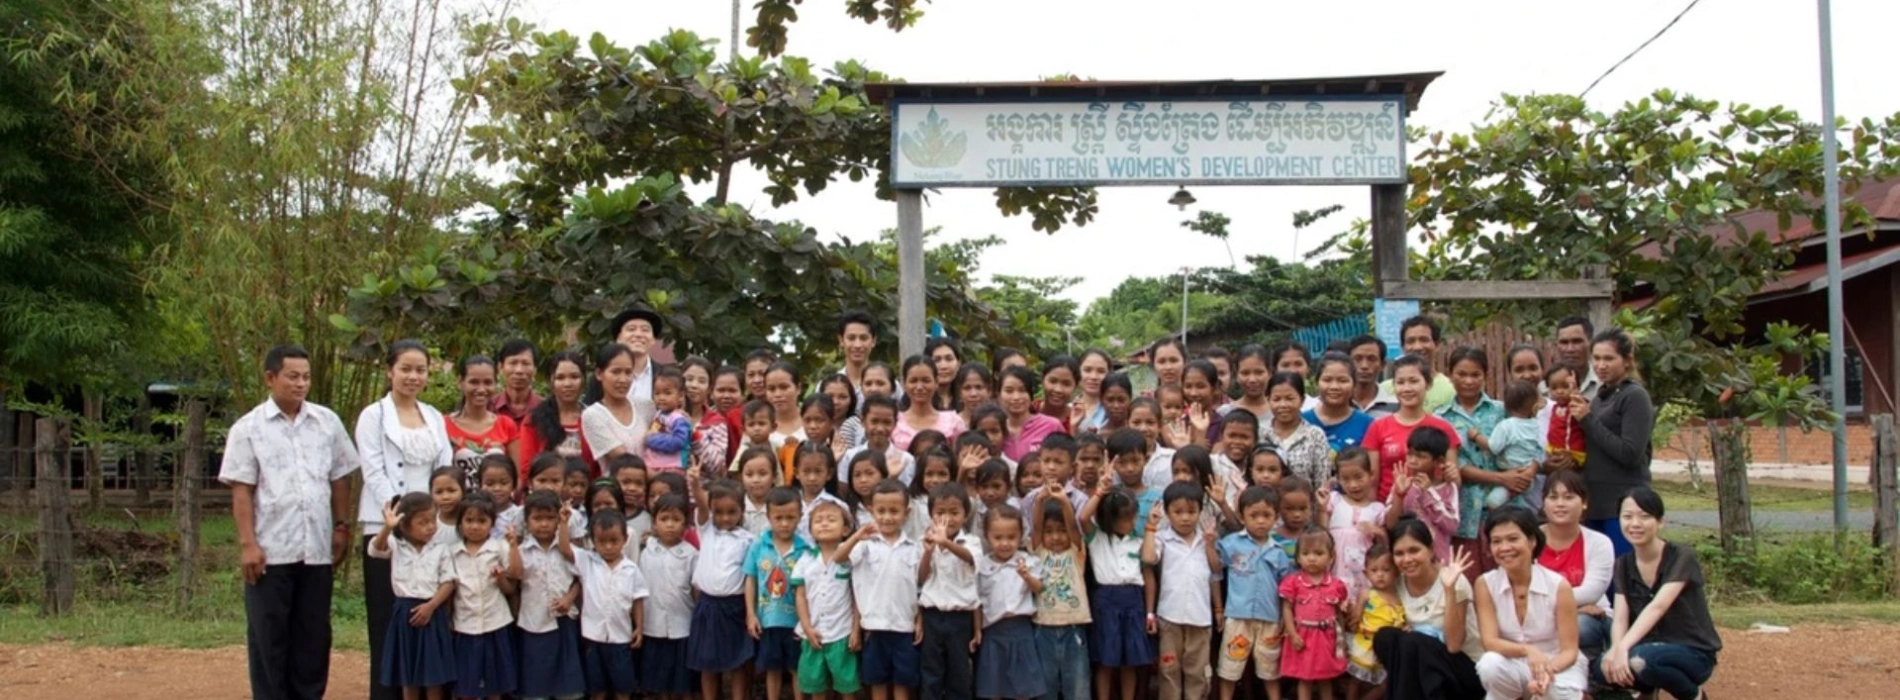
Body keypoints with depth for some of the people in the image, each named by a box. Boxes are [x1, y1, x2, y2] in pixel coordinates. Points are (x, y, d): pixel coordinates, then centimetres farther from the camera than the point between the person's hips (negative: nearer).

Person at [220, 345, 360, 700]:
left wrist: (341, 527, 5)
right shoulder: (248, 428, -2)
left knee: (313, 635, 9)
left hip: (317, 548, 3)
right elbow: (241, 490, -4)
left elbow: (340, 479, 11)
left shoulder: (327, 422, 7)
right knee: (269, 636, 5)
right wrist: (247, 543, -9)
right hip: (270, 549, -3)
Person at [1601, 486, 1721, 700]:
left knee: (1640, 660, -36)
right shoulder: (1623, 564, 2)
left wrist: (1624, 648, -43)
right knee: (1605, 666, -28)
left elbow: (1657, 607, -29)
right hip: (1650, 648, 4)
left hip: (1692, 653, -4)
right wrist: (1616, 649, -33)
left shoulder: (1682, 557, -14)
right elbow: (1620, 618, -10)